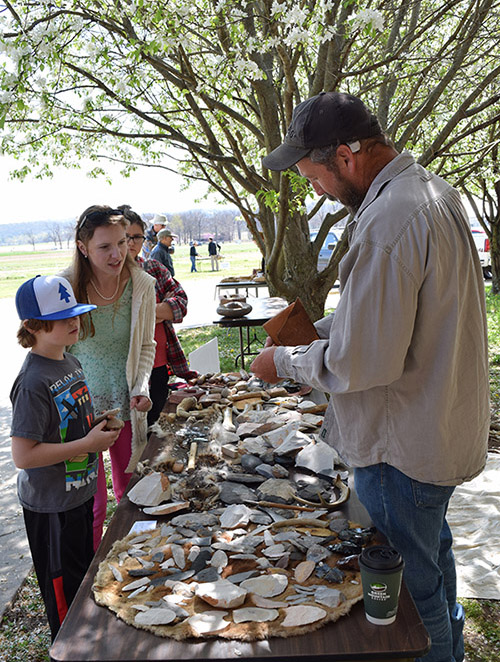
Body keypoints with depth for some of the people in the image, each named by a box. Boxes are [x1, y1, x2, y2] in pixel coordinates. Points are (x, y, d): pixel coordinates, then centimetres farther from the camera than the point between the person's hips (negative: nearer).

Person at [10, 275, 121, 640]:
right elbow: (23, 456, -27)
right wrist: (87, 444, -25)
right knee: (65, 590, 12)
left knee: (87, 578, 26)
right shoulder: (34, 382, -25)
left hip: (81, 491, 8)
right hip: (51, 506, -8)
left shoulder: (72, 363, 2)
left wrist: (99, 428, -1)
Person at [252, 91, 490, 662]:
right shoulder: (431, 190, 5)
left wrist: (286, 362, -11)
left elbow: (362, 363, -27)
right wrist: (319, 328, 9)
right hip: (444, 429, 11)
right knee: (433, 556, 30)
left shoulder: (387, 223, -28)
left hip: (402, 450, -10)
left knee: (408, 590, 12)